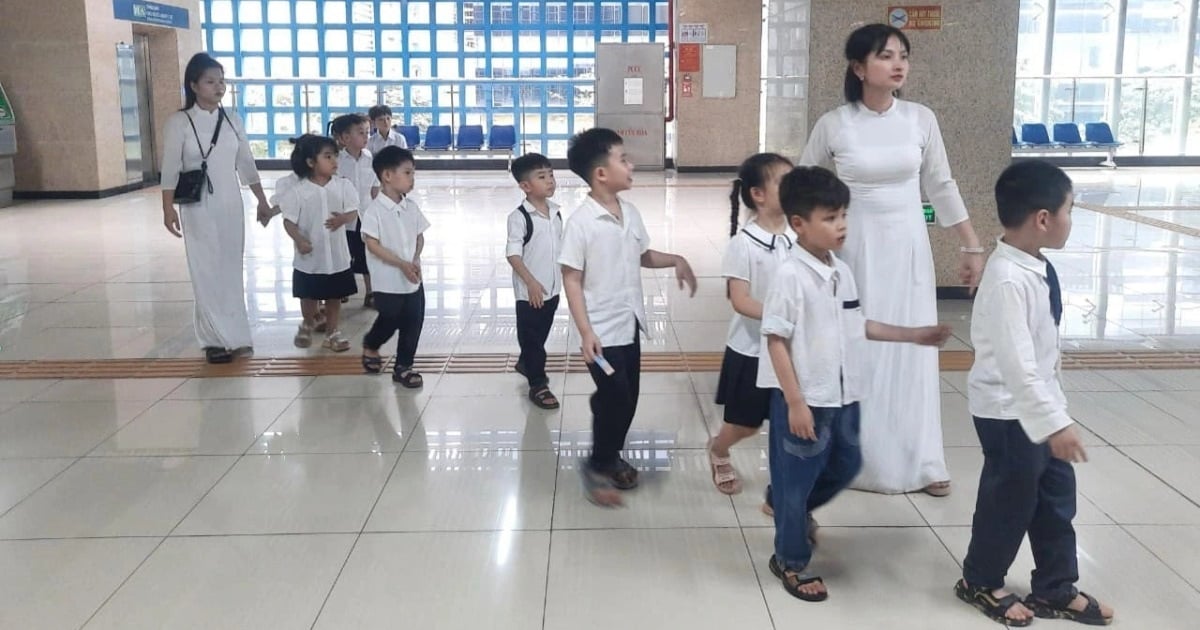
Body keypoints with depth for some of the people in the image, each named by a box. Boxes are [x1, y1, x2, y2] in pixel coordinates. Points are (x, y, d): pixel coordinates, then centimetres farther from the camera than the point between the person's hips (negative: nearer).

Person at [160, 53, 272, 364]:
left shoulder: (231, 120, 7)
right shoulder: (179, 122, -6)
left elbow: (246, 163, 11)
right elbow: (170, 169, -7)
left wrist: (262, 200, 10)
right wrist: (168, 209, -13)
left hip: (231, 205, 4)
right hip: (198, 208, -4)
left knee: (231, 270, 7)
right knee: (207, 273, -2)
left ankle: (232, 336, 16)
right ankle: (218, 339, 5)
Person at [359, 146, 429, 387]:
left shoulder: (411, 206, 1)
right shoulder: (375, 210, -16)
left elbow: (419, 236, 8)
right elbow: (373, 245, -17)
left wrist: (416, 260, -10)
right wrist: (402, 264, -22)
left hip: (413, 279, 5)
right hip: (388, 281, -5)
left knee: (413, 322, 6)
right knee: (389, 321, 10)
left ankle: (404, 367, 20)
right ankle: (370, 345, 41)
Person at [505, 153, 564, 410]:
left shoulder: (556, 212, 4)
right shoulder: (519, 217, -17)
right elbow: (513, 254, -19)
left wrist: (566, 277, 16)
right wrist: (531, 283, -24)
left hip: (553, 288, 7)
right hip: (530, 291, -7)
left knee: (542, 333, 21)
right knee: (531, 336, 4)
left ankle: (526, 363, 44)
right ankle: (538, 384, 12)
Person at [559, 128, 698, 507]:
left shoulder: (630, 213, 3)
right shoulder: (581, 222, -18)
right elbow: (572, 280, -16)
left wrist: (676, 261, 0)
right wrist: (585, 332, -20)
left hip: (630, 324, 7)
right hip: (603, 331, -7)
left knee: (628, 398, 15)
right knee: (613, 399, -4)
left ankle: (612, 457, 35)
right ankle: (597, 466, 16)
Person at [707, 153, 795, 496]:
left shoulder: (798, 236, -1)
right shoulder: (743, 243, -16)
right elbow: (740, 300, -20)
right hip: (751, 349, -4)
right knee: (745, 423, 13)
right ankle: (718, 452, 44)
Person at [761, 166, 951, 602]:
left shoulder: (842, 272, 5)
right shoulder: (790, 277, -19)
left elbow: (858, 325, 16)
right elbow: (777, 341, -19)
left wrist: (914, 335, 17)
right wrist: (796, 402, -20)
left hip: (842, 397, 8)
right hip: (804, 400, -8)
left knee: (846, 466, 23)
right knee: (796, 478, 7)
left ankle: (793, 509, 47)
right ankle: (790, 561, 25)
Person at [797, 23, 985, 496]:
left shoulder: (921, 119, -1)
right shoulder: (833, 125, -8)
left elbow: (941, 187, 7)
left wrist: (972, 247, 9)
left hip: (908, 247, 2)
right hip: (853, 248, -2)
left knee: (912, 352, 8)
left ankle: (919, 462, 20)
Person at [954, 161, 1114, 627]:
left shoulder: (1035, 267, 3)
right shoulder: (1008, 279, -28)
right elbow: (1016, 364, -30)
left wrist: (1054, 410, 21)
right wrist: (1053, 423, -29)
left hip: (1037, 403, 9)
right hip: (1010, 412, -9)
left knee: (1057, 492, 17)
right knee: (1010, 498, 8)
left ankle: (1055, 587, 35)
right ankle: (980, 582, 31)